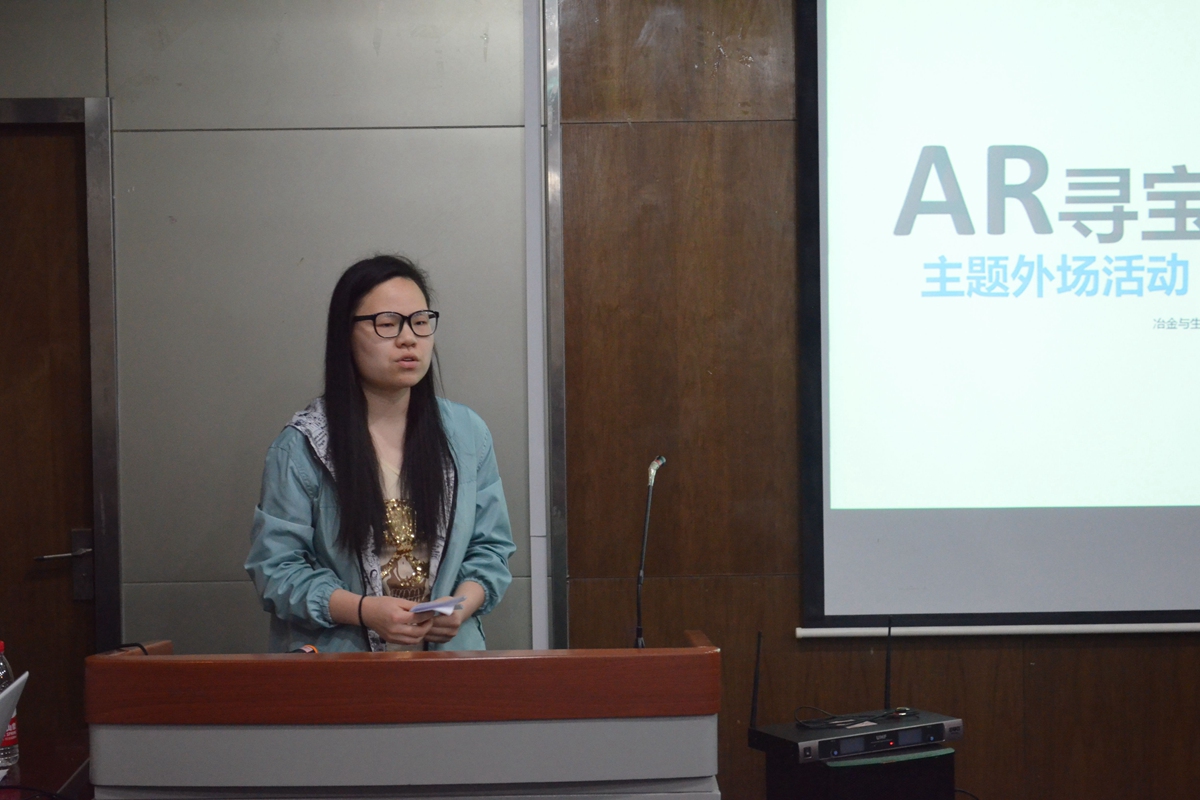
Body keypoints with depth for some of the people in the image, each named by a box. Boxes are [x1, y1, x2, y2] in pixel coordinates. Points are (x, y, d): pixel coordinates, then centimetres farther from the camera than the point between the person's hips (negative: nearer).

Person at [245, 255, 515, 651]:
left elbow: (490, 548, 14)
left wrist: (462, 606, -6)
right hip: (334, 659, -3)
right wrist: (364, 611, -14)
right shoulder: (301, 446, 0)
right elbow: (275, 566, -1)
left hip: (448, 653, 3)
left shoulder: (467, 433, 10)